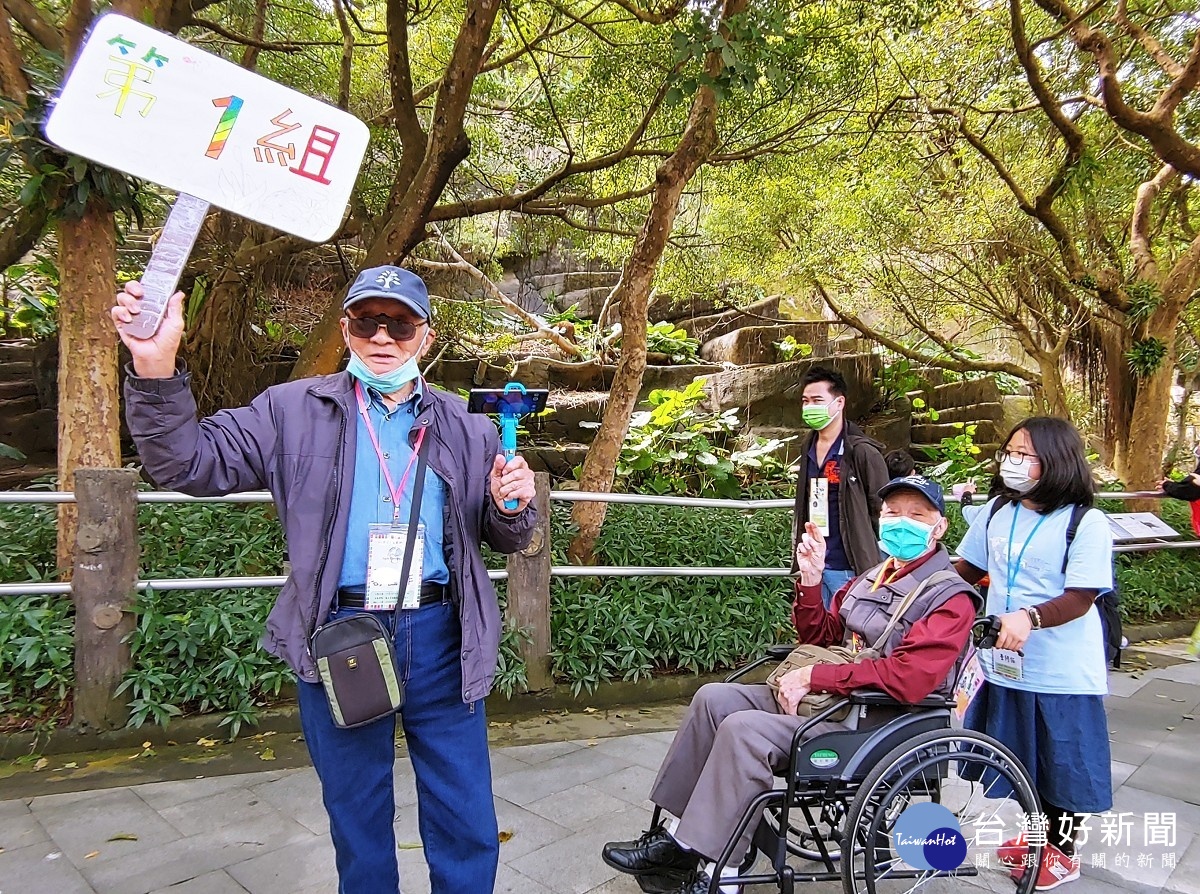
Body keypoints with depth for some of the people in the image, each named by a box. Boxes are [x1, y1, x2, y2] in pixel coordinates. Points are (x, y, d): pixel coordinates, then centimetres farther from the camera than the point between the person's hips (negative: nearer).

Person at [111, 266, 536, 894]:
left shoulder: (464, 429, 7)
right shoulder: (294, 411, 2)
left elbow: (504, 538, 11)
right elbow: (191, 463, -5)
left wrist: (514, 507, -13)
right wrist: (156, 369, -20)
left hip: (440, 637, 1)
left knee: (466, 827, 11)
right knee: (357, 824, 18)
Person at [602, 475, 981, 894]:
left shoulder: (950, 598, -9)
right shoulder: (874, 577, 17)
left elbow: (907, 677, -23)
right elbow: (820, 636, 19)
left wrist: (813, 677, -20)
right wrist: (810, 580, 1)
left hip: (876, 722, -9)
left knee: (743, 729, -25)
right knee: (714, 698, -4)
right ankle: (676, 833, -2)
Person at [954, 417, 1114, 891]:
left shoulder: (1086, 523, -14)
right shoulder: (996, 511, 3)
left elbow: (1080, 599, -20)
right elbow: (967, 570, 11)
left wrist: (1030, 617, -37)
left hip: (1062, 673, -5)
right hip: (1004, 664, 5)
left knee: (1064, 761, 11)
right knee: (1018, 756, 20)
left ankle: (1062, 850, 33)